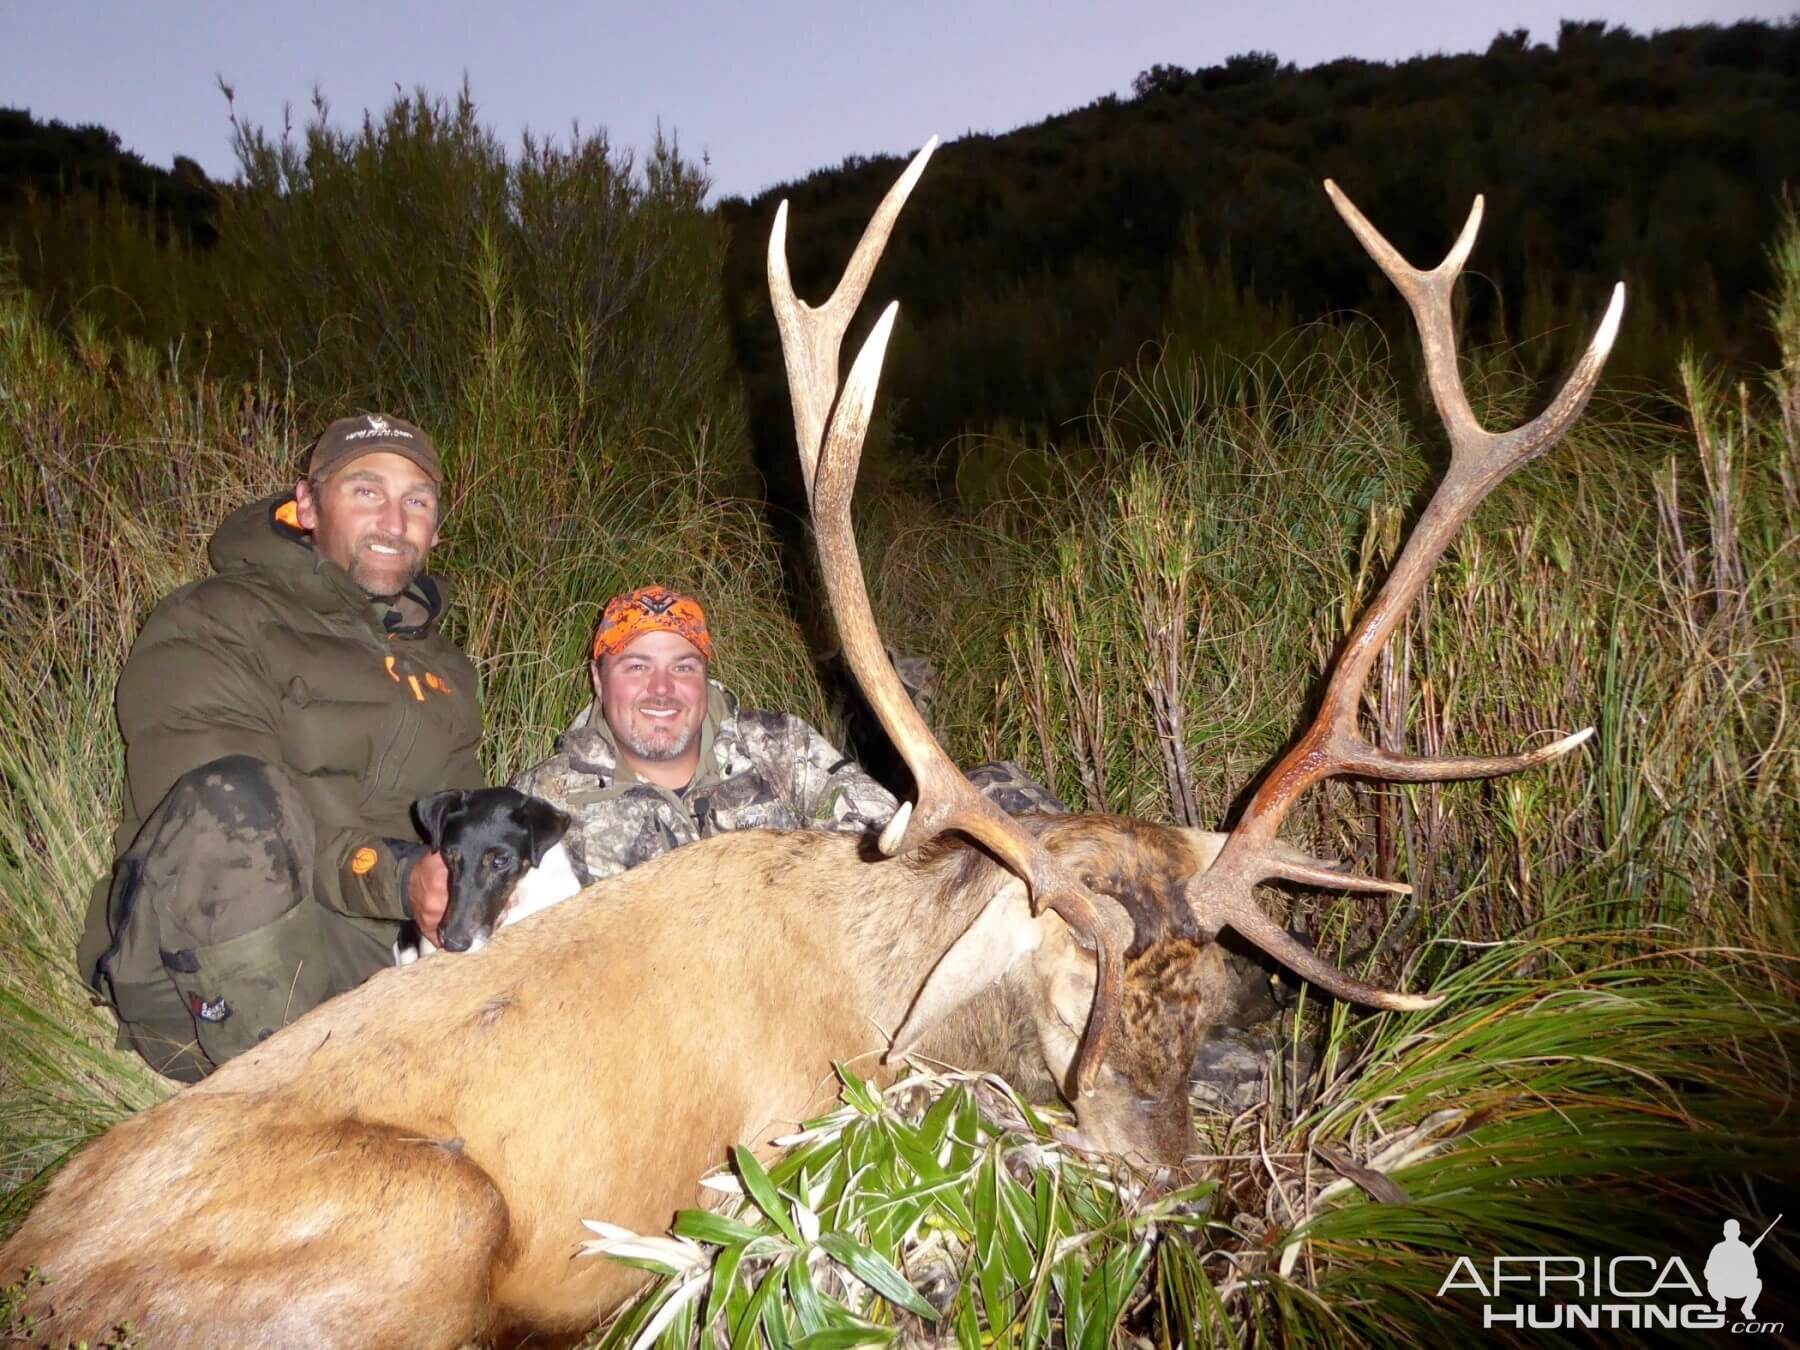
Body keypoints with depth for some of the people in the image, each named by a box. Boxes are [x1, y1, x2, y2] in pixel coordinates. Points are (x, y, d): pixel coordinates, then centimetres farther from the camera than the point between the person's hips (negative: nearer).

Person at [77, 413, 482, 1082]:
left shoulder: (443, 668, 22)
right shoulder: (204, 629, 1)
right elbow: (218, 805, -15)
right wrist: (394, 876, -27)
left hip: (365, 970, 6)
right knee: (229, 793, -34)